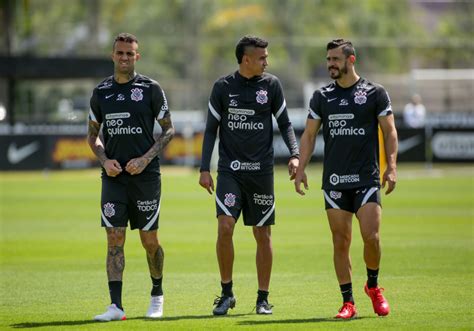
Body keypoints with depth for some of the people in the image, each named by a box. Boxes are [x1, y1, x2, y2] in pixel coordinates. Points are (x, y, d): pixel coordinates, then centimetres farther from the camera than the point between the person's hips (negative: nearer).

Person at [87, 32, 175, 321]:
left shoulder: (150, 89, -1)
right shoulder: (101, 92, 8)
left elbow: (169, 129, 2)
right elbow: (93, 135, 17)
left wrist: (145, 159, -10)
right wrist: (105, 160, -2)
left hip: (146, 175, -2)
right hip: (114, 176, 2)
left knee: (150, 241, 3)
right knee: (115, 239, -7)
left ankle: (157, 295, 26)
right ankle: (116, 306, -10)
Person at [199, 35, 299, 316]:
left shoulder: (271, 84, 3)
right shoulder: (223, 87, 1)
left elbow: (285, 124, 9)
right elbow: (211, 129, 6)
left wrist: (294, 154, -7)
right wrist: (205, 169, 0)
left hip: (261, 171, 1)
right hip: (230, 169, -1)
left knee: (263, 234, 4)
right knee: (225, 227, -14)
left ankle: (263, 298, 14)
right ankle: (227, 293, -1)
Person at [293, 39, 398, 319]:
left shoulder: (375, 93, 2)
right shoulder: (322, 97, 9)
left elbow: (389, 131, 2)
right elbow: (309, 134, 13)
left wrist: (391, 166, -8)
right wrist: (301, 168, 2)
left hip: (367, 178, -2)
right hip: (334, 181, 2)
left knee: (371, 236, -12)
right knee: (341, 242, 0)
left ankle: (373, 286, 15)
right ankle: (348, 303, 6)